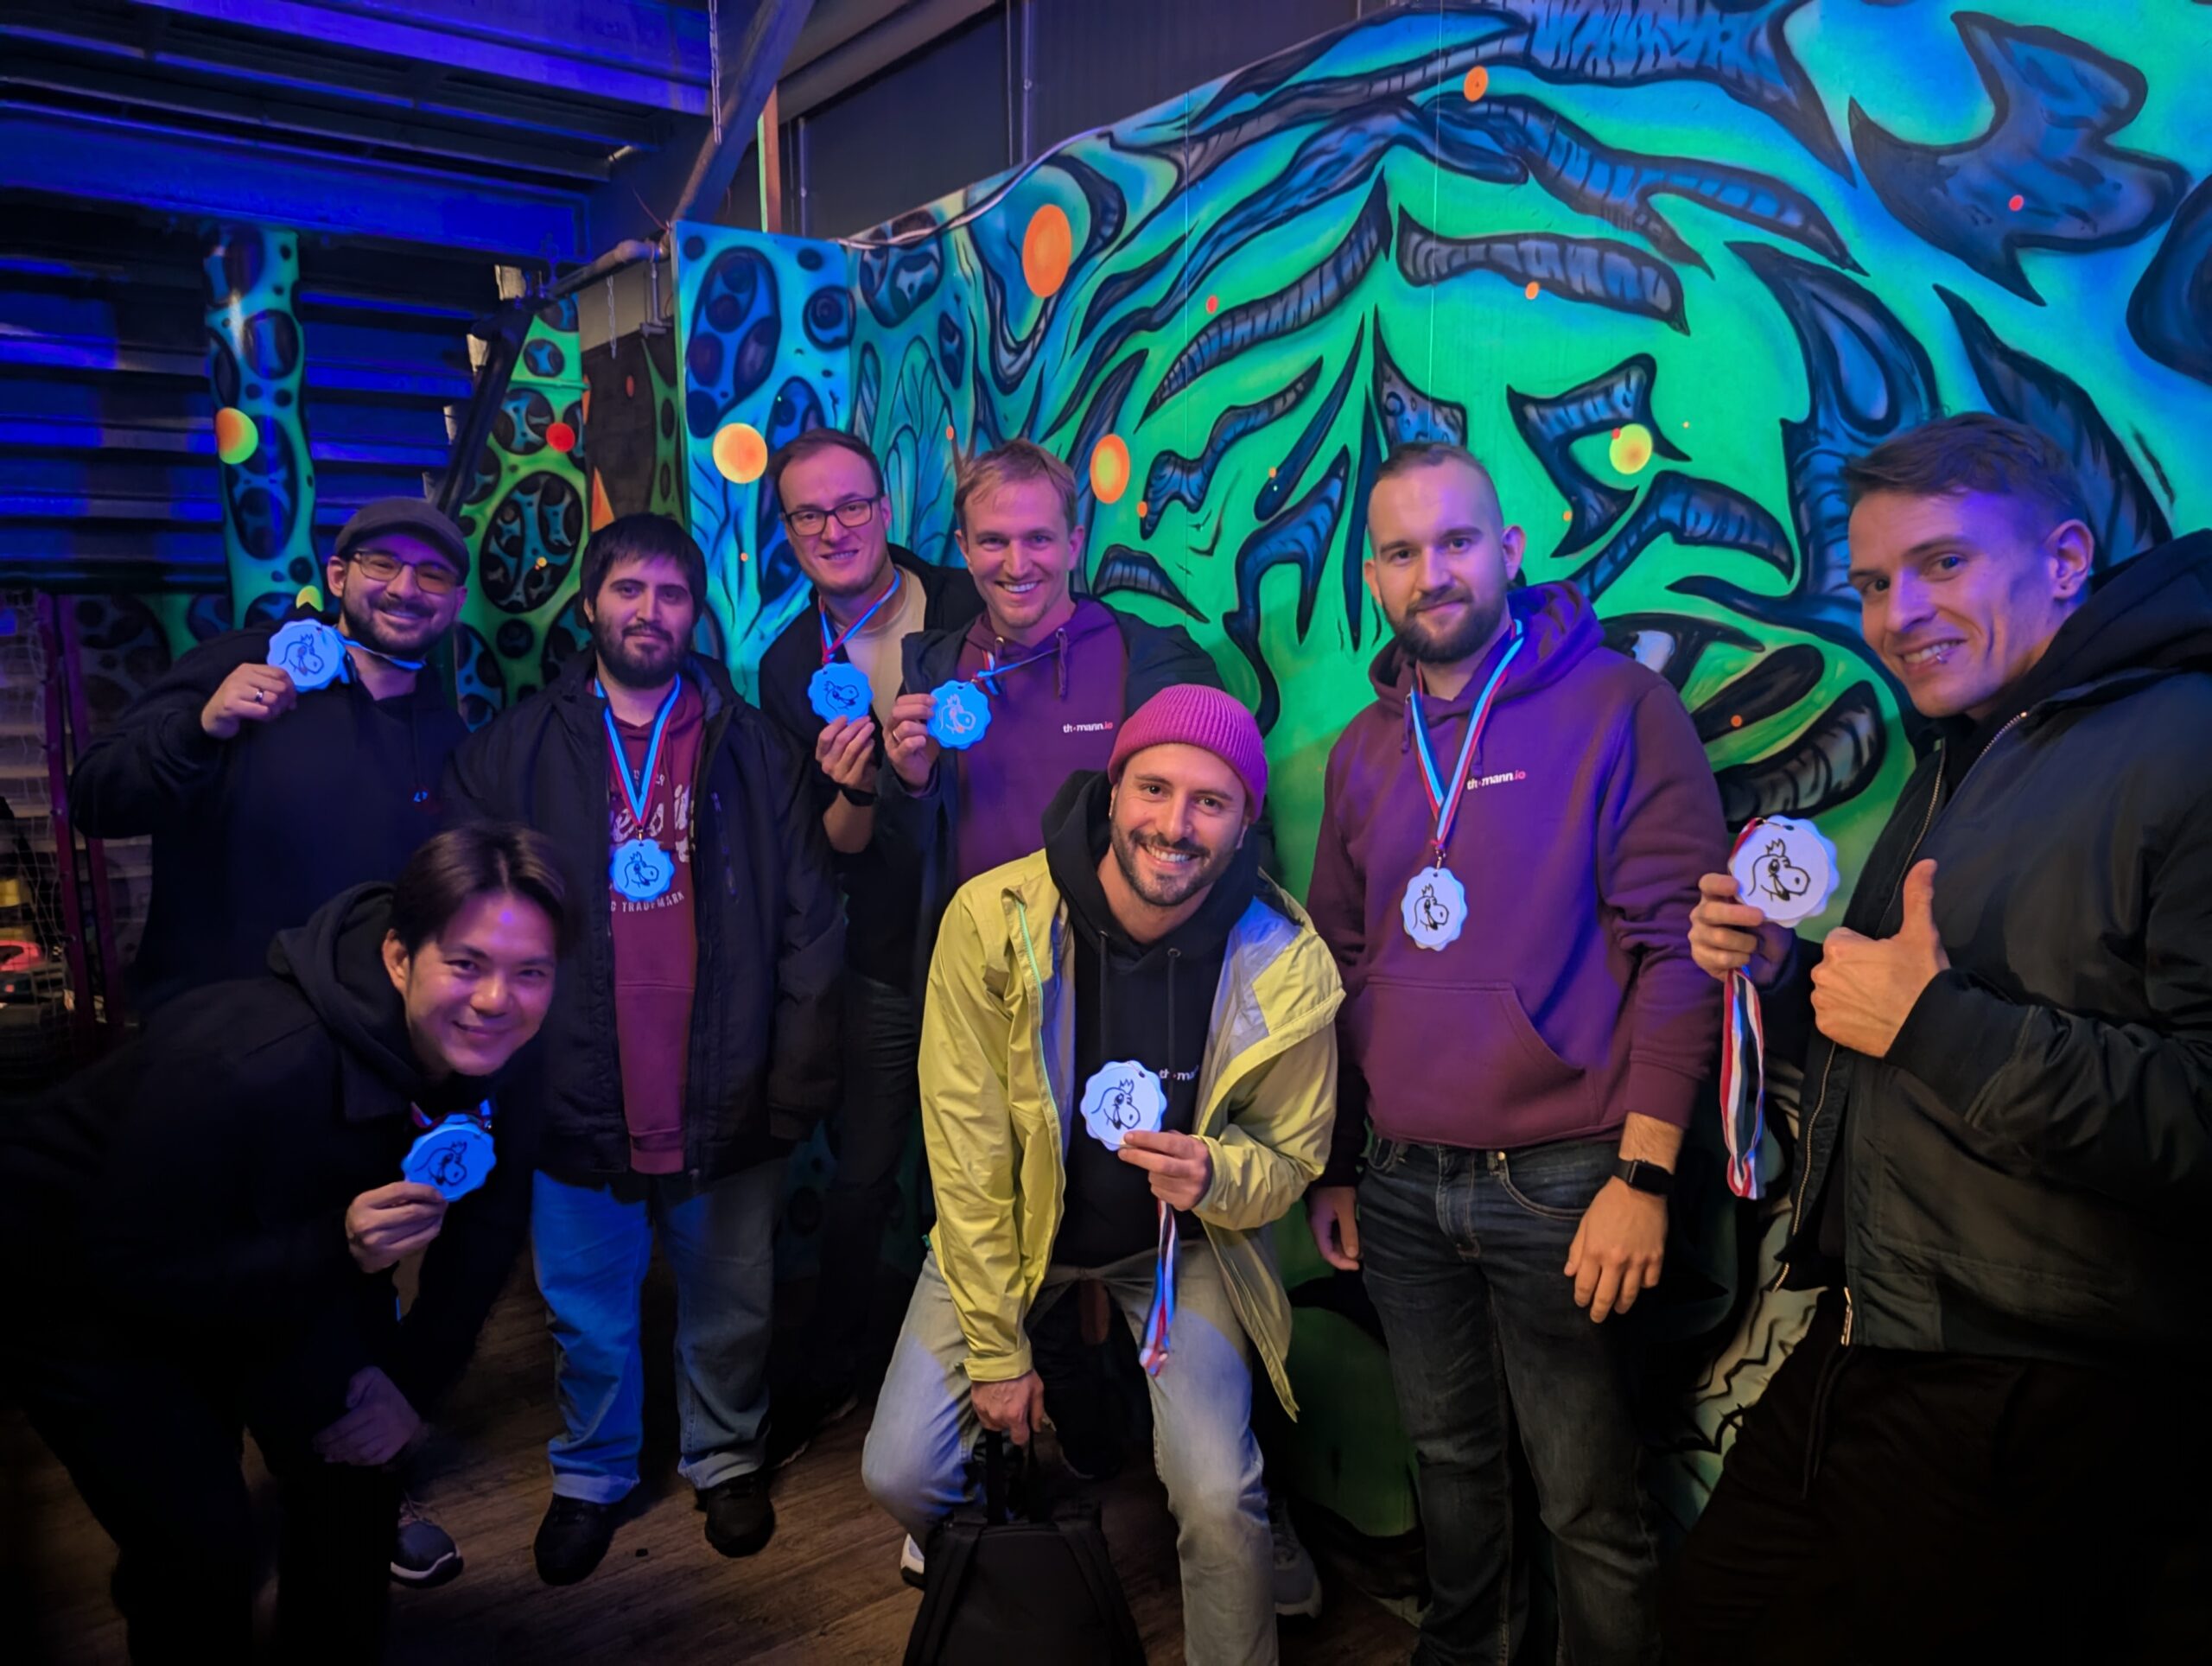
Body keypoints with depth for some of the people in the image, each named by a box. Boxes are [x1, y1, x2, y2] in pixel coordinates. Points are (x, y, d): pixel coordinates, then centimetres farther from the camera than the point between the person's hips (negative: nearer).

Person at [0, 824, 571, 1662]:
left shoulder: (494, 1062, -19)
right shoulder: (251, 1065, -39)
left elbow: (488, 1224, -3)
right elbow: (131, 1265, -28)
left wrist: (415, 1377, -8)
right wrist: (335, 1248, -39)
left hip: (265, 1265, 6)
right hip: (71, 1279, -5)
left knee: (354, 1487, 4)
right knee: (202, 1545, -11)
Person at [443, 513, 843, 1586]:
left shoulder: (752, 751, -2)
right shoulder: (513, 750, 0)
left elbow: (809, 930, -3)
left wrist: (797, 1084, -7)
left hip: (726, 1107, 0)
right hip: (577, 1107, 1)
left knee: (729, 1307, 17)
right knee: (588, 1319, 18)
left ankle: (727, 1457, 43)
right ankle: (592, 1476, 43)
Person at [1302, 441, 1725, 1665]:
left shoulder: (1615, 705, -6)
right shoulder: (1363, 749, 9)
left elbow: (1676, 945, -10)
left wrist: (1644, 1174, -15)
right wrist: (1334, 1165, 13)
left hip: (1557, 1186, -5)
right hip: (1399, 1186, 5)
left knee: (1589, 1507, 7)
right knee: (1449, 1457, 21)